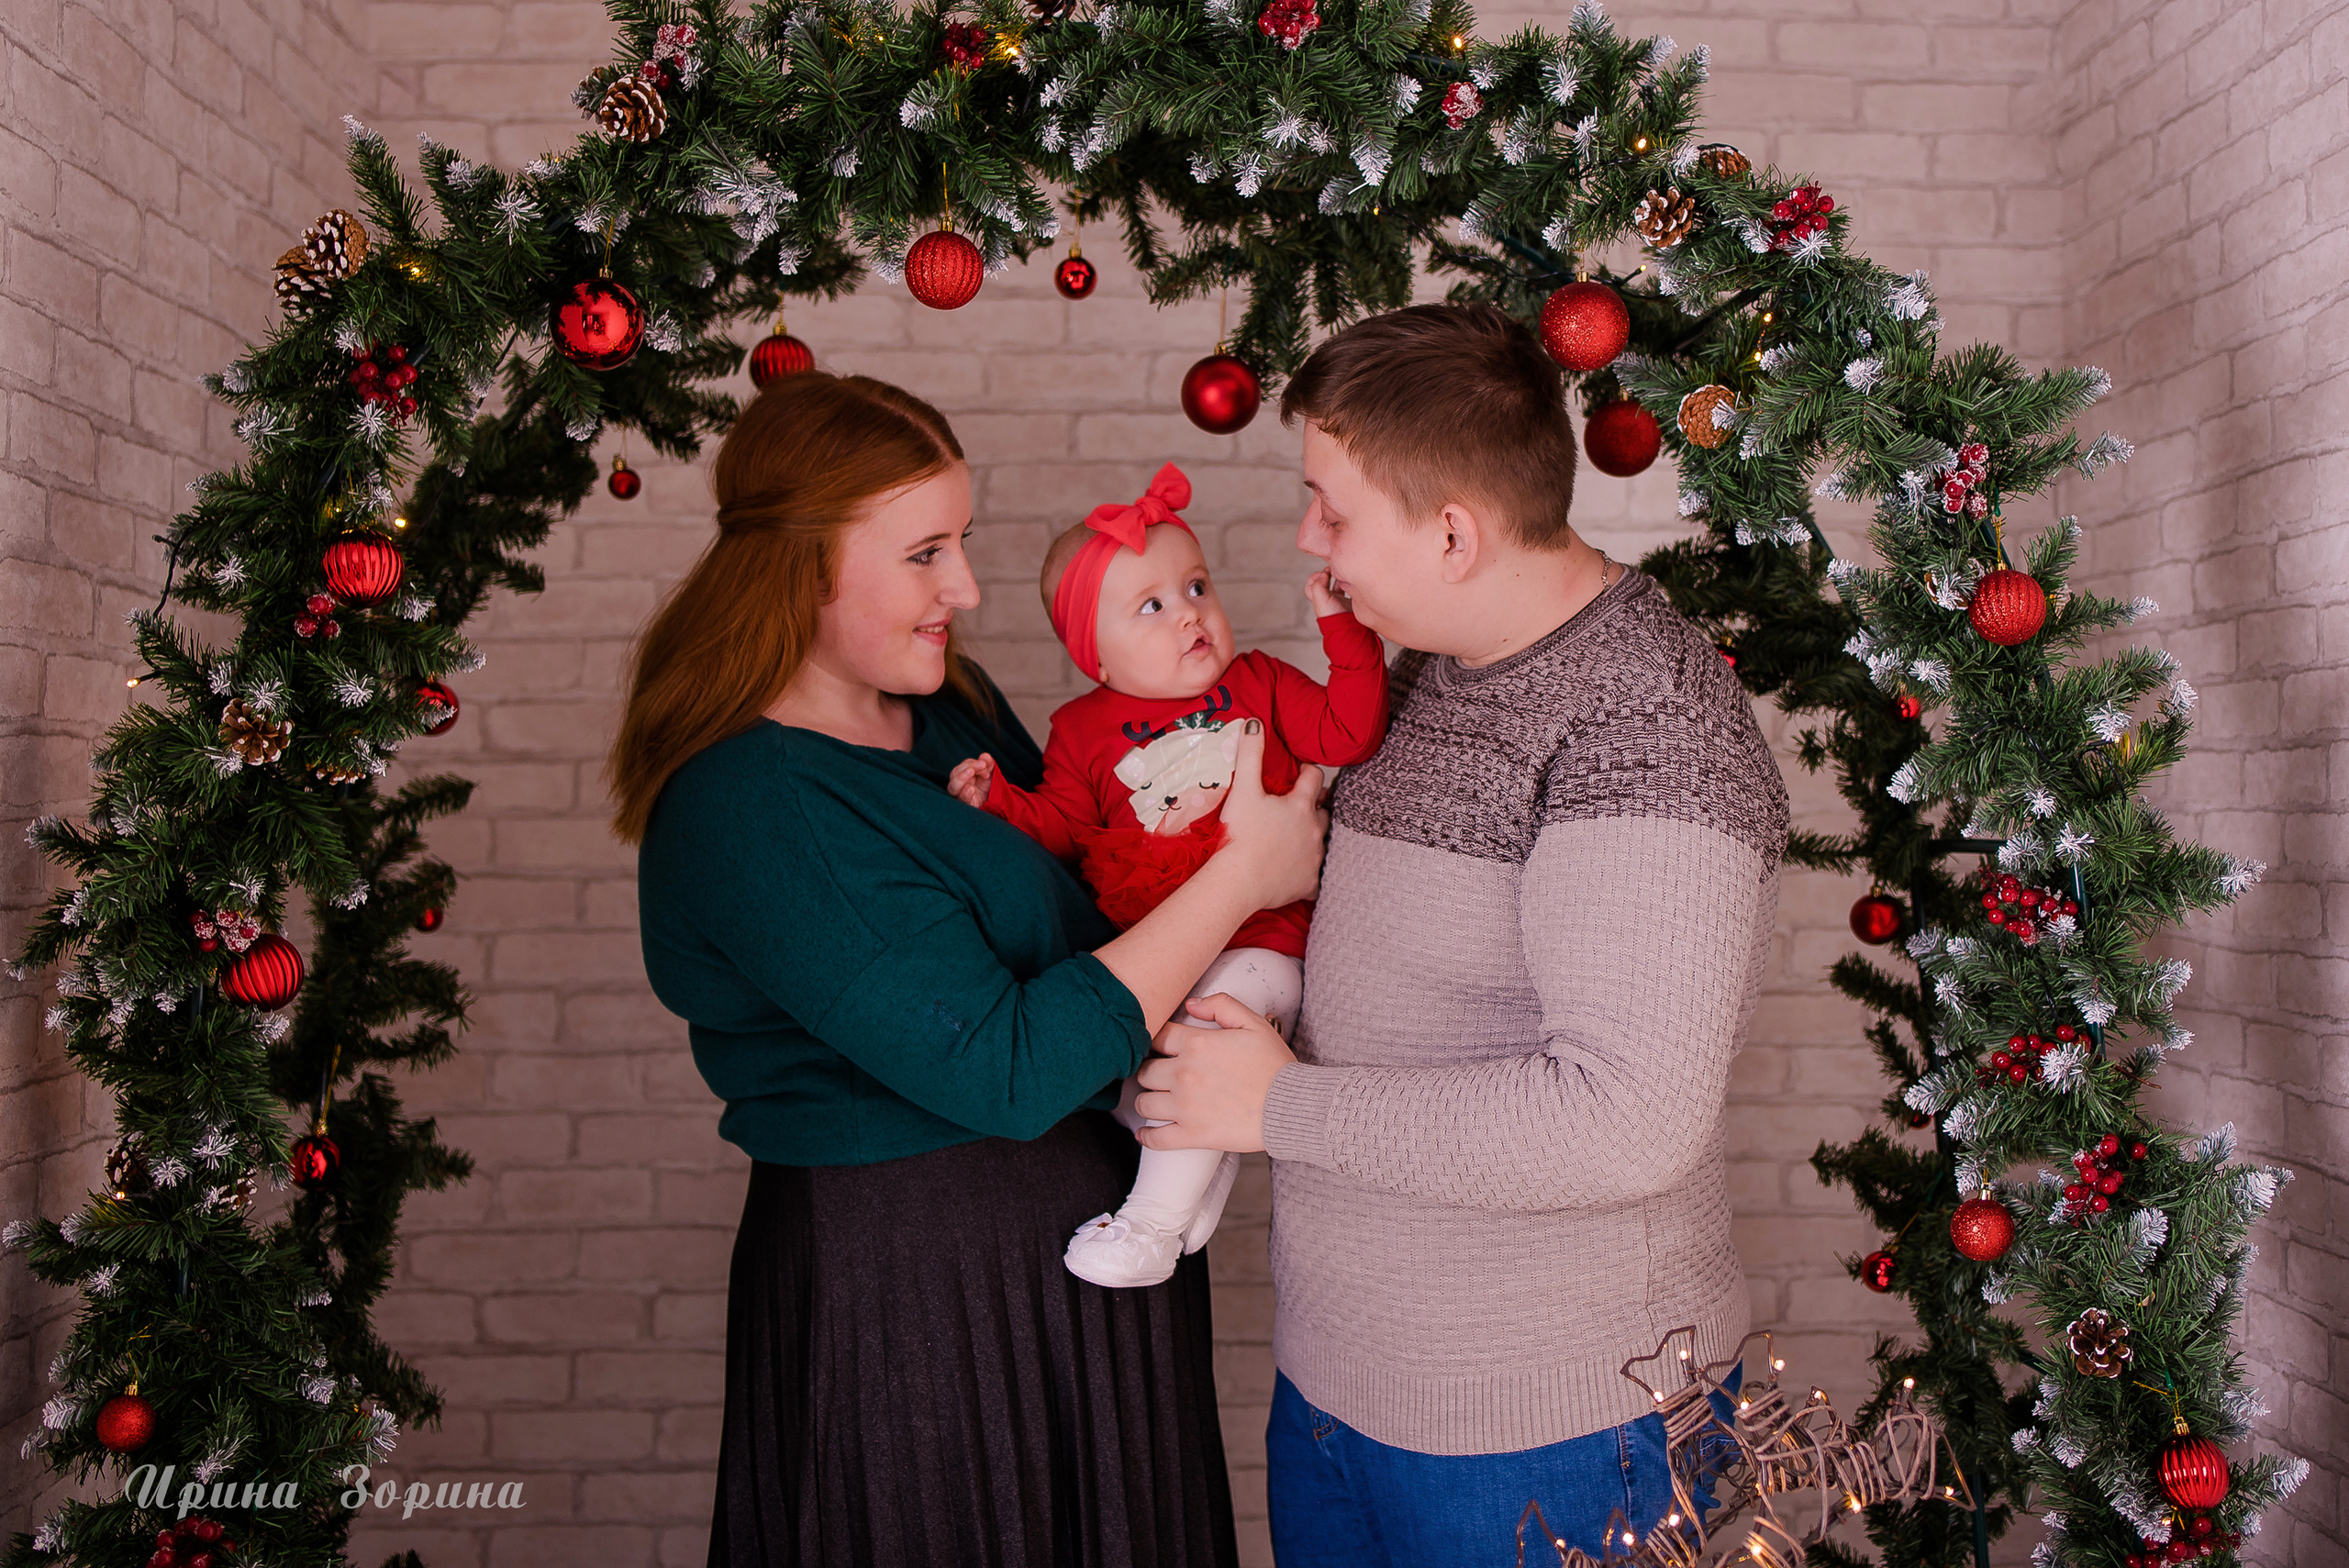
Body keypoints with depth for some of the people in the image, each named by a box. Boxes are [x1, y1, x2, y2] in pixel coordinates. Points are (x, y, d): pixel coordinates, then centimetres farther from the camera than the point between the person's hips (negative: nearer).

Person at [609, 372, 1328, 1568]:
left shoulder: (949, 700, 4)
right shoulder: (749, 809, -24)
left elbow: (1056, 905, 17)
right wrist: (1242, 873, -21)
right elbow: (1007, 1070, -27)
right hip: (908, 1294, -8)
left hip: (1079, 1237, 8)